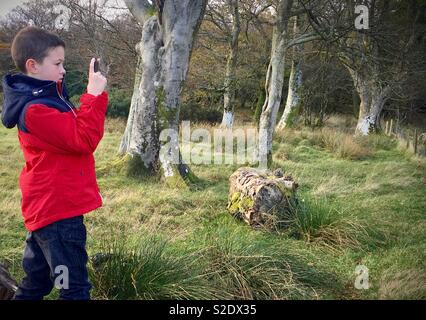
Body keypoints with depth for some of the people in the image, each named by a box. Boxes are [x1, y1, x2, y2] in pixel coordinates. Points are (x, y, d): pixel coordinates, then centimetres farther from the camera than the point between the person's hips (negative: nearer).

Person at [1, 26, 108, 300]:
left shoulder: (44, 96, 12)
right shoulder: (35, 109, -19)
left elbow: (75, 127, 15)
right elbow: (83, 141, -23)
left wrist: (94, 94, 5)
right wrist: (94, 96, -20)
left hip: (47, 207, 10)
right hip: (59, 209, -10)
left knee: (37, 283, 22)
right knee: (74, 288, -1)